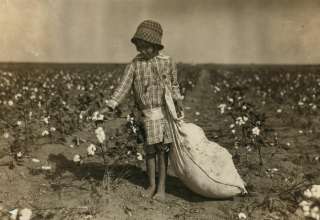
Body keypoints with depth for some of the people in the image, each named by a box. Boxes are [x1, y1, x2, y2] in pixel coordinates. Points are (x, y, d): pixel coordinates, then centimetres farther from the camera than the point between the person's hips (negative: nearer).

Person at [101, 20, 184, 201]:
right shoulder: (134, 65, 1)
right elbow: (123, 86, -6)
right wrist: (110, 106, -16)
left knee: (163, 149, 3)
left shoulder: (168, 62, 3)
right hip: (149, 113, 0)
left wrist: (178, 101, -2)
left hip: (168, 110, 0)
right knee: (151, 149, 5)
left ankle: (162, 187, 15)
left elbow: (174, 85, 12)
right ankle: (152, 185, 23)